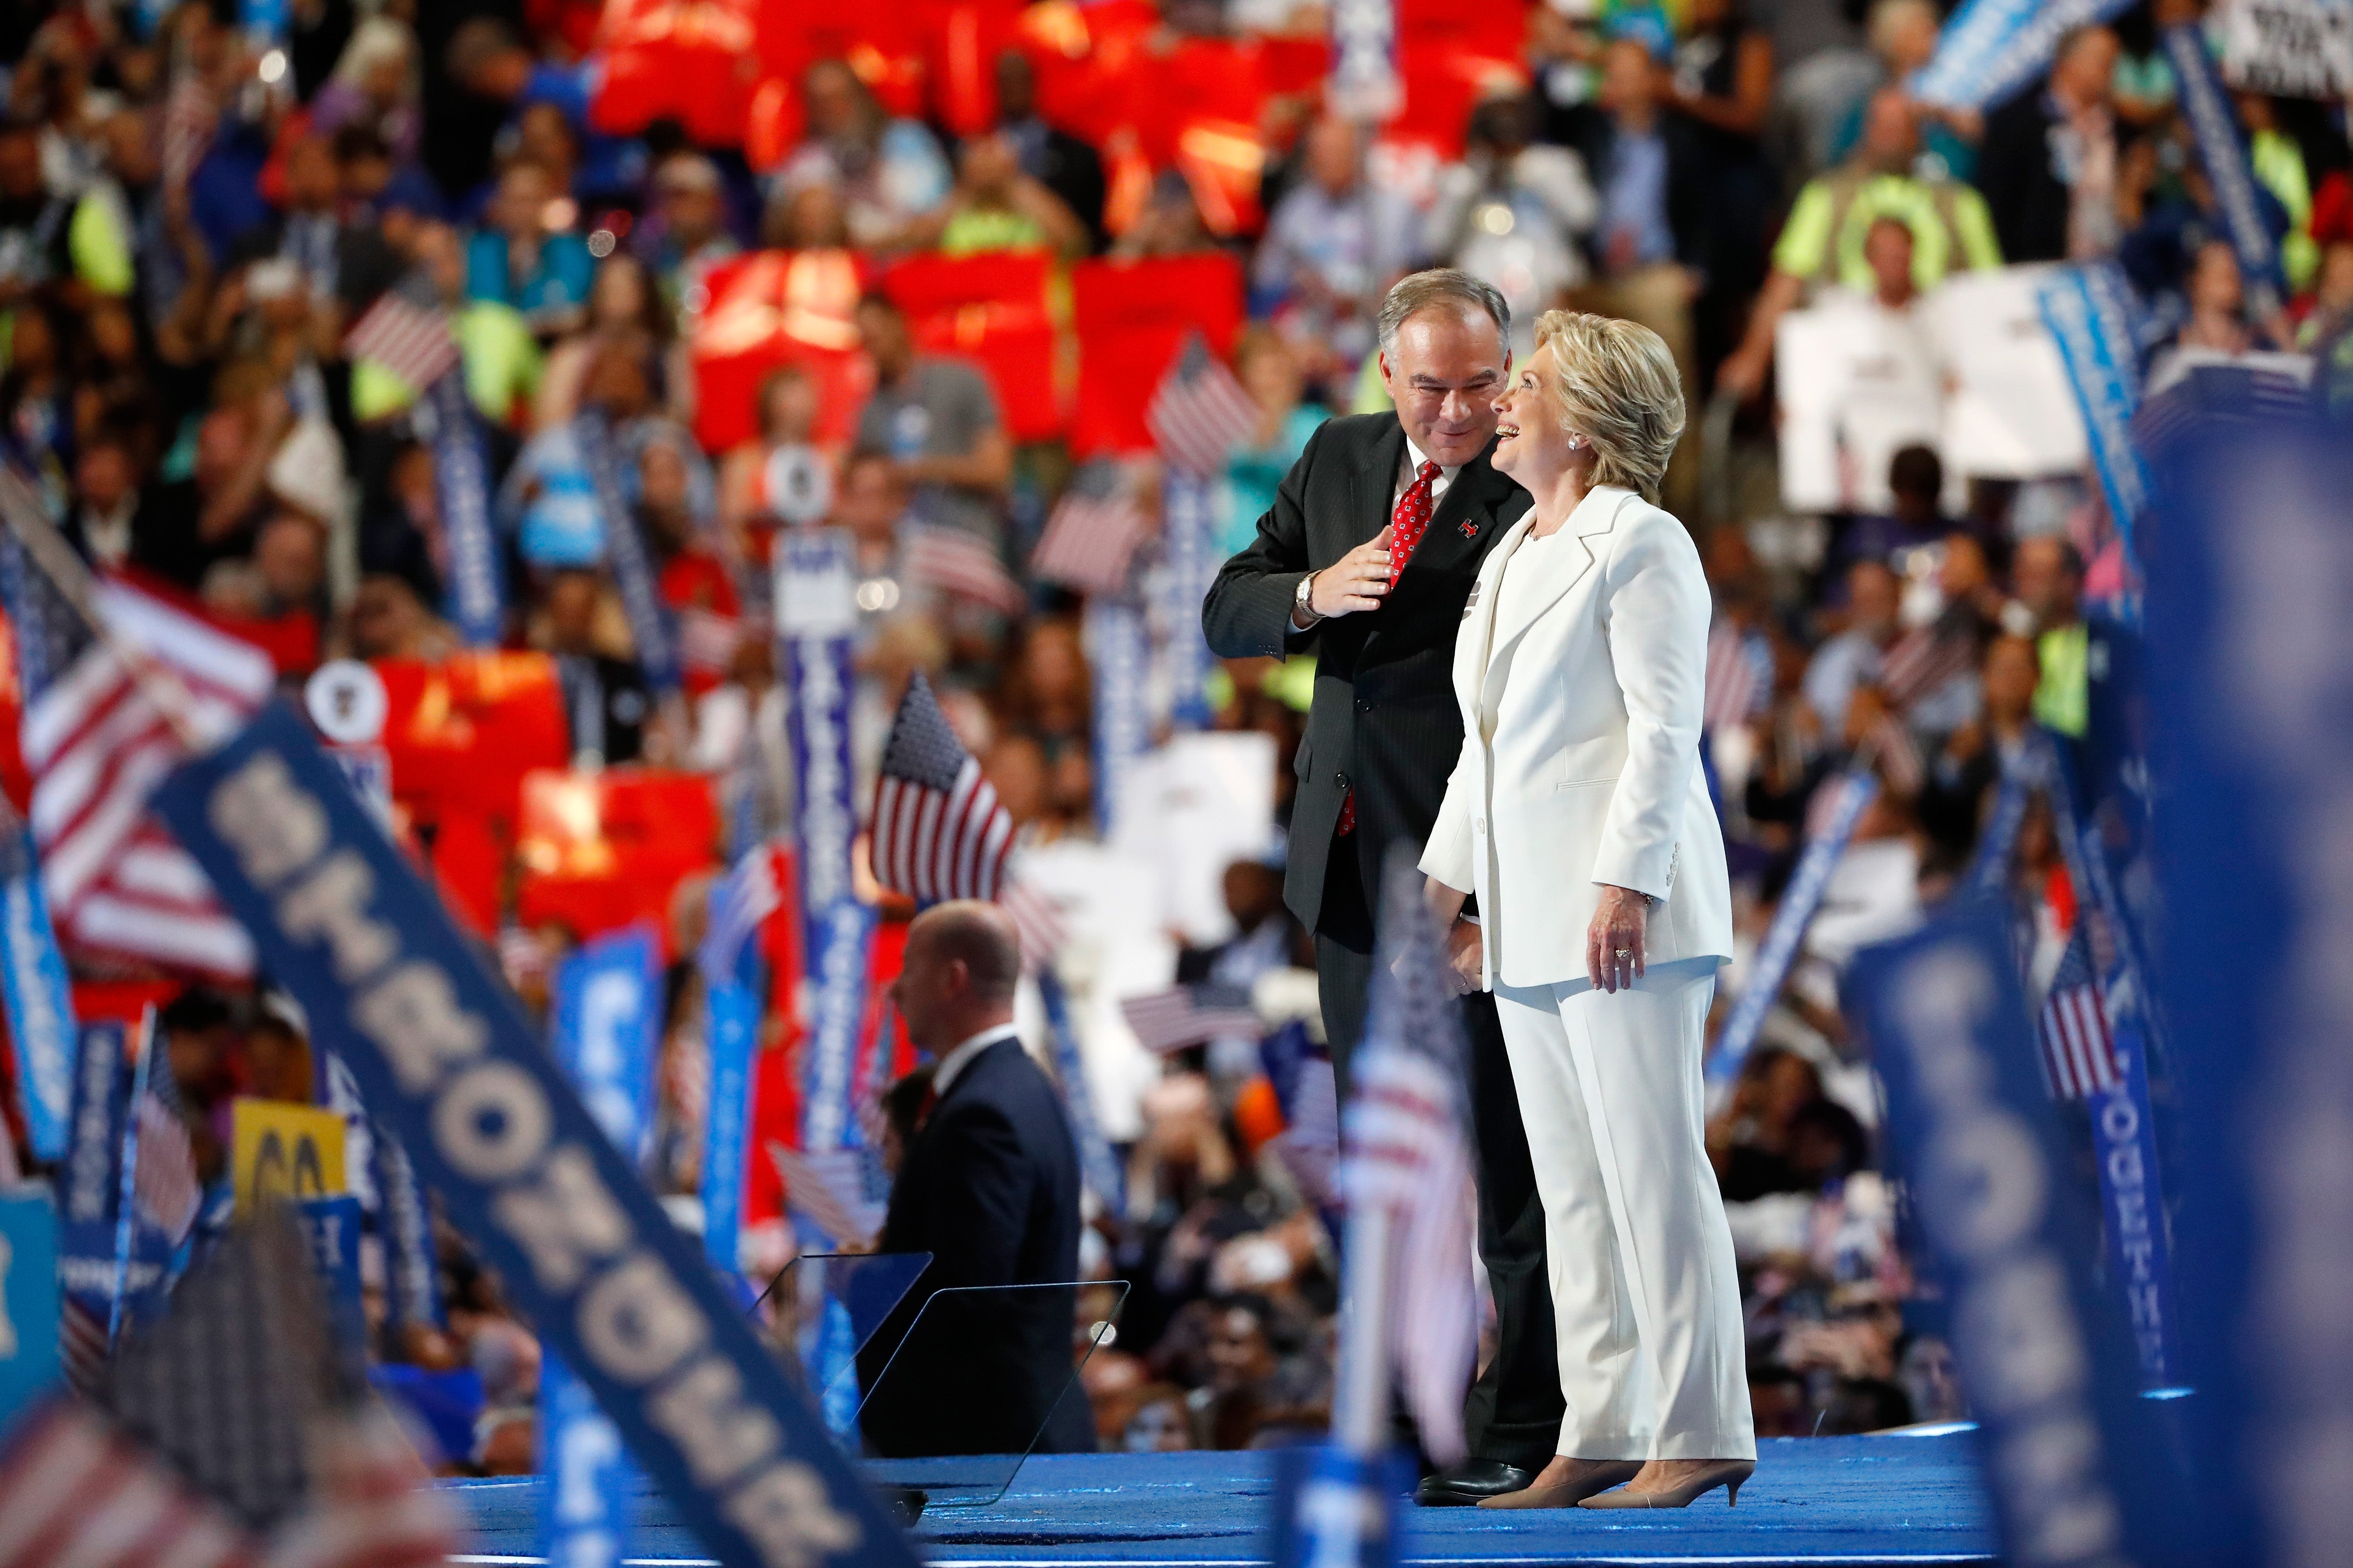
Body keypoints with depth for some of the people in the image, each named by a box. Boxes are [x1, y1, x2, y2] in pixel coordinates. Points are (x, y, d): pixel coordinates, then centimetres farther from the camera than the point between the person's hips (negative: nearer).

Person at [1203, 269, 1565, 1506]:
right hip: (1354, 854, 7)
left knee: (1508, 1155, -2)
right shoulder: (1336, 460, 10)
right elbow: (1226, 614, 12)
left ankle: (1517, 1425, 4)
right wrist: (1310, 597, -8)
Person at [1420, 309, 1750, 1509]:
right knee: (1569, 1184, 9)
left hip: (1617, 911, -9)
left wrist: (1626, 882, -20)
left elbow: (1664, 728, -13)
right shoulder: (1511, 556, 20)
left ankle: (1700, 1434, -5)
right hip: (1529, 916, 9)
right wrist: (1449, 873, 20)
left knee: (1650, 1167, -8)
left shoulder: (1643, 545, -7)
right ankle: (1601, 1434, 12)